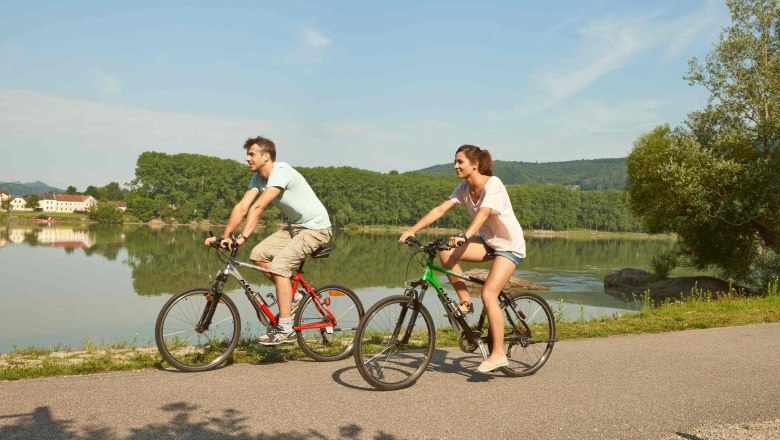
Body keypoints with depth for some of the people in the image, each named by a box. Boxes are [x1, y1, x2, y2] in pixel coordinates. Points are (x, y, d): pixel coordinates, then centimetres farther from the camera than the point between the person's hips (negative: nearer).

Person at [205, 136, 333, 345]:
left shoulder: (281, 172, -24)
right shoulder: (258, 178, 3)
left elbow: (258, 207, -33)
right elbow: (242, 207, -4)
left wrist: (243, 237, -40)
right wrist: (224, 236, -12)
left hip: (316, 228, -9)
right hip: (295, 226, 9)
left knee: (279, 265, -22)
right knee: (258, 255, -3)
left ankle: (285, 329, -15)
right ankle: (292, 296, 13)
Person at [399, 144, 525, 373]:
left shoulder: (493, 185, -22)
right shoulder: (464, 188, -1)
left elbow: (482, 214, -39)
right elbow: (440, 209, -9)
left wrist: (464, 237, -56)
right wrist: (412, 230, -20)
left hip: (510, 246, -7)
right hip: (488, 241, 7)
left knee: (488, 294, -20)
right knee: (445, 252, -17)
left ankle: (498, 354, -10)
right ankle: (465, 301, -2)